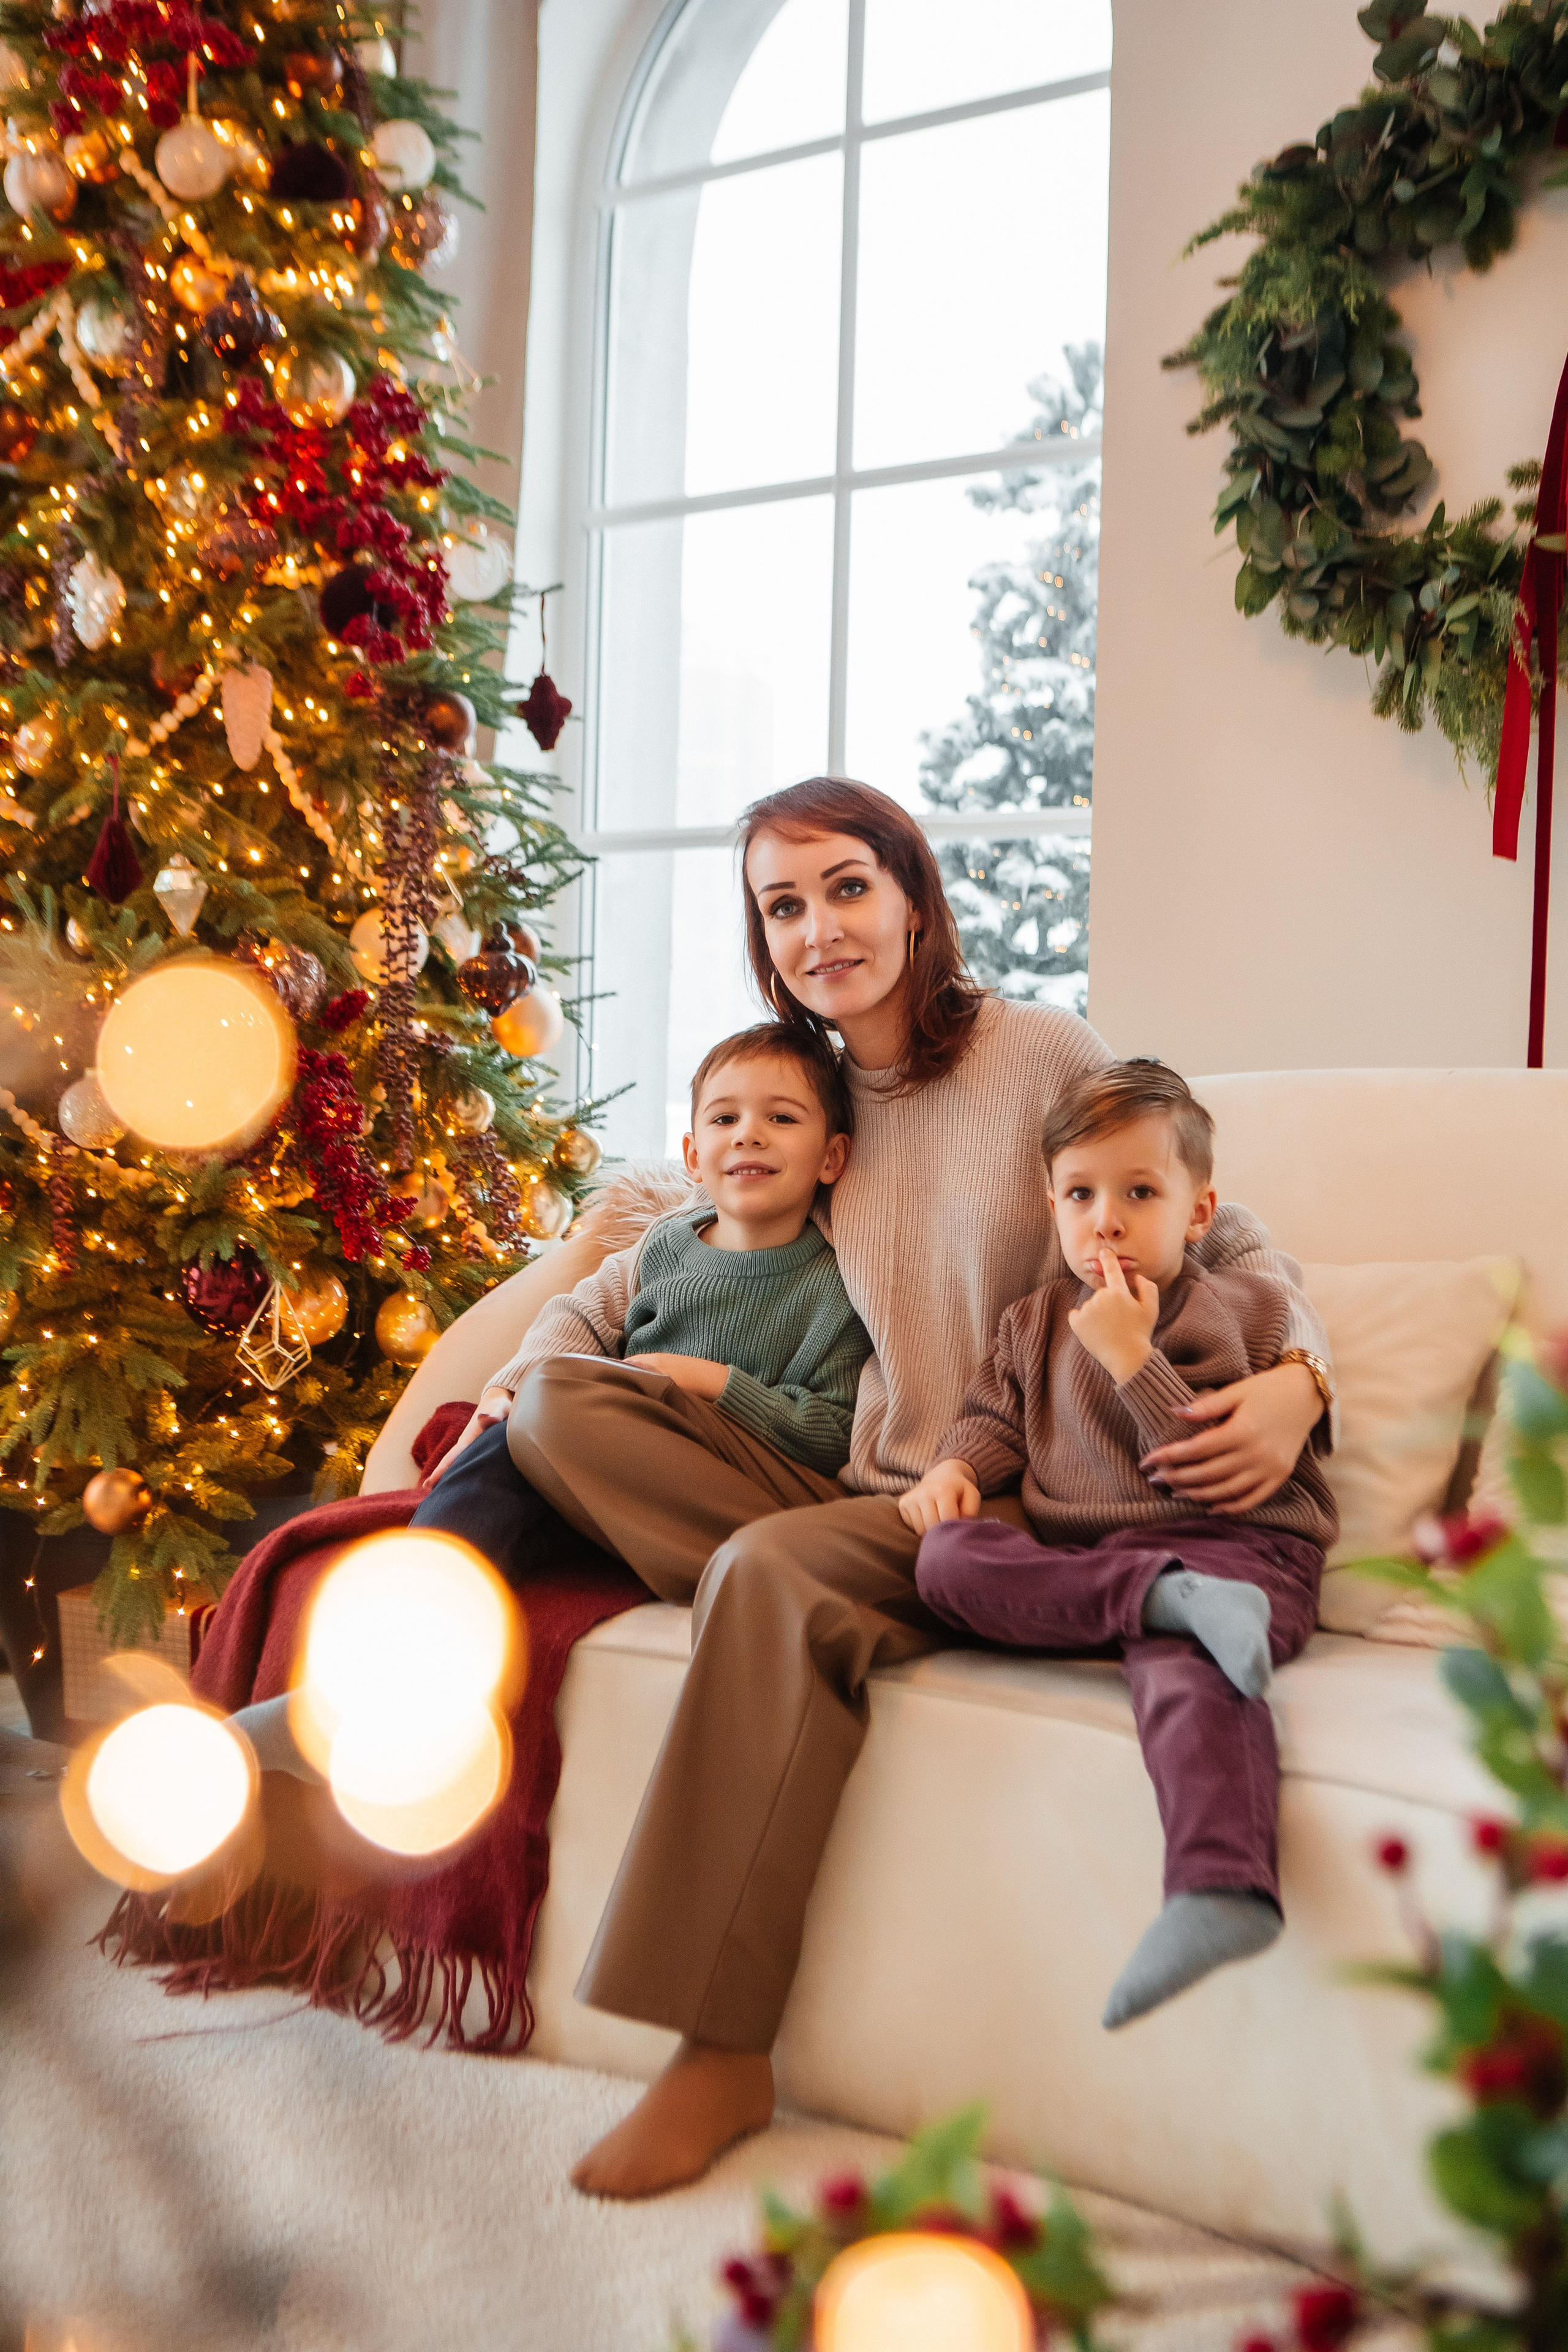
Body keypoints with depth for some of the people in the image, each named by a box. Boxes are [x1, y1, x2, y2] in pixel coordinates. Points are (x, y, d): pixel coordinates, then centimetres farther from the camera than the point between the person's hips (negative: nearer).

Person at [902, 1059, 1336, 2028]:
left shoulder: (1236, 1310, 5)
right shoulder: (1037, 1320, 23)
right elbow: (996, 1416, 27)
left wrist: (1131, 1357, -12)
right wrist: (954, 1468, 4)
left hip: (1232, 1546, -5)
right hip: (1079, 1557, 6)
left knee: (1182, 1666, -39)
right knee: (948, 1557, -24)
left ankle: (1225, 1888, -60)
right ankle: (1169, 1600, -37)